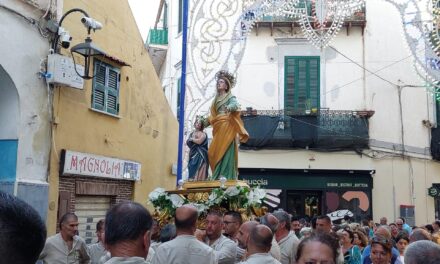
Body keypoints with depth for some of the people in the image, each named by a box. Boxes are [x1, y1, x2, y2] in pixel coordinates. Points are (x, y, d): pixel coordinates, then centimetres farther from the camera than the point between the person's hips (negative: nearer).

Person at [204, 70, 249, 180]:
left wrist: (229, 107, -38)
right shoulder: (216, 99, 22)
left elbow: (235, 105, -21)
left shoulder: (230, 97, 2)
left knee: (225, 152, -13)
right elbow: (213, 115, 24)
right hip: (218, 128, 7)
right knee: (216, 153, 2)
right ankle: (218, 176, 5)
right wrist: (204, 122, 19)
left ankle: (226, 177, -15)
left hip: (226, 127, -7)